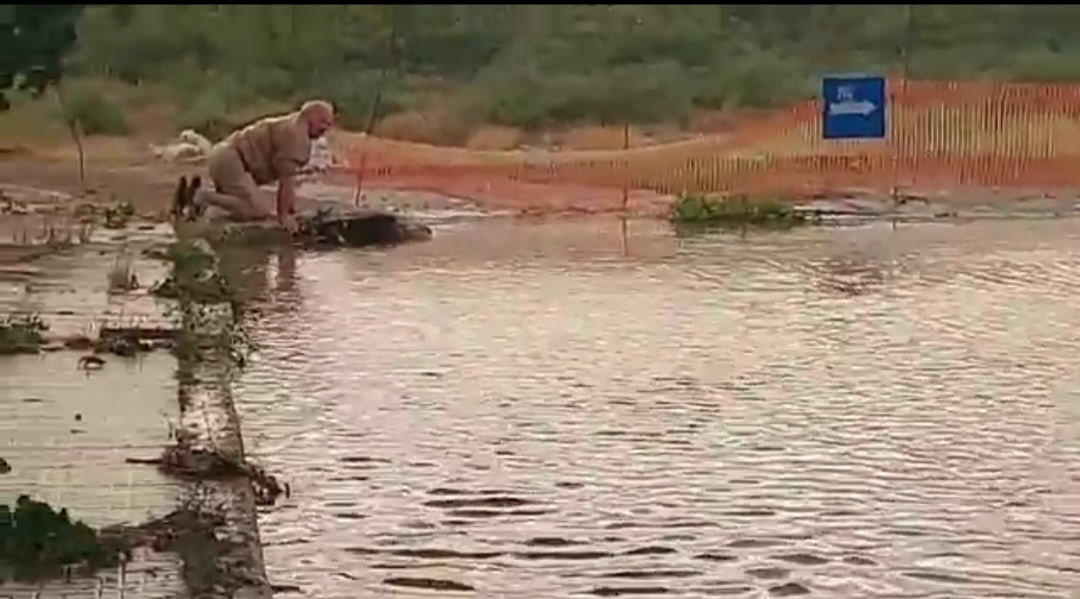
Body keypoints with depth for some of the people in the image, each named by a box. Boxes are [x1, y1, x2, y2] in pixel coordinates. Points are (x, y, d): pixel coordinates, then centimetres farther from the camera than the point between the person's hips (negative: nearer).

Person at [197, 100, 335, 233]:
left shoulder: (291, 127, 18)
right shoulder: (296, 133, -15)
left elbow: (286, 176, 18)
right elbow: (287, 178, -18)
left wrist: (288, 211, 15)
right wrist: (284, 214, -15)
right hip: (229, 159, -11)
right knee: (259, 211, -20)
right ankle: (206, 197, -16)